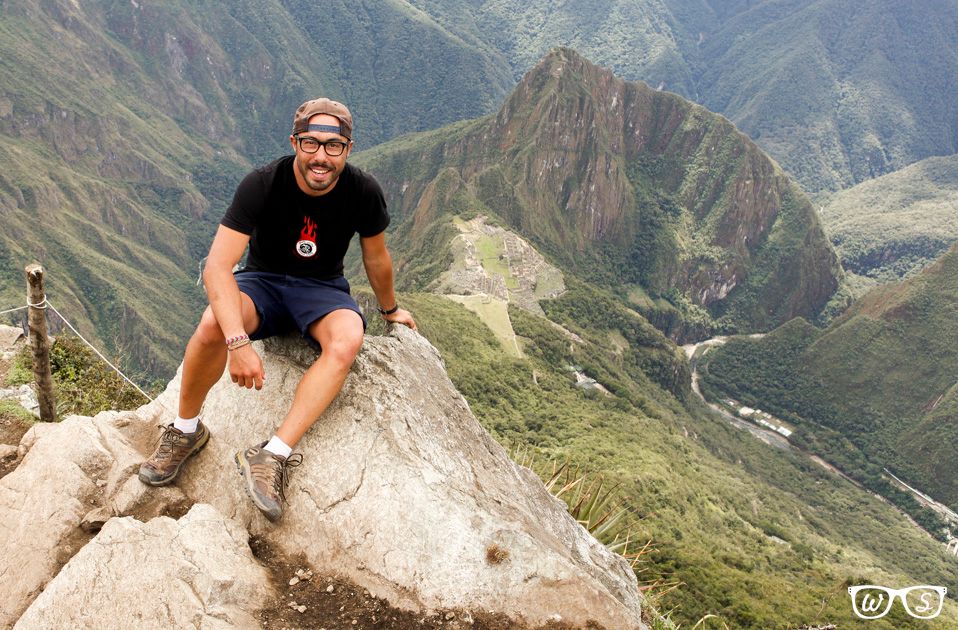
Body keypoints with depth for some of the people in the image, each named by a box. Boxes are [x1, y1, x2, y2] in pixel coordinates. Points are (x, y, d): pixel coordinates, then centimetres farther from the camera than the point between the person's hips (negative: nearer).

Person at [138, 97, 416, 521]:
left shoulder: (363, 192, -15)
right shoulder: (262, 185, -22)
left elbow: (376, 258, 5)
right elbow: (216, 267, -29)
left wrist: (390, 310, 20)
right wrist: (237, 341, -42)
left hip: (322, 289, 1)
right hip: (262, 282, -1)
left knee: (348, 340, -35)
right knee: (213, 323, -35)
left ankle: (272, 455, -34)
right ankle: (186, 430, -9)